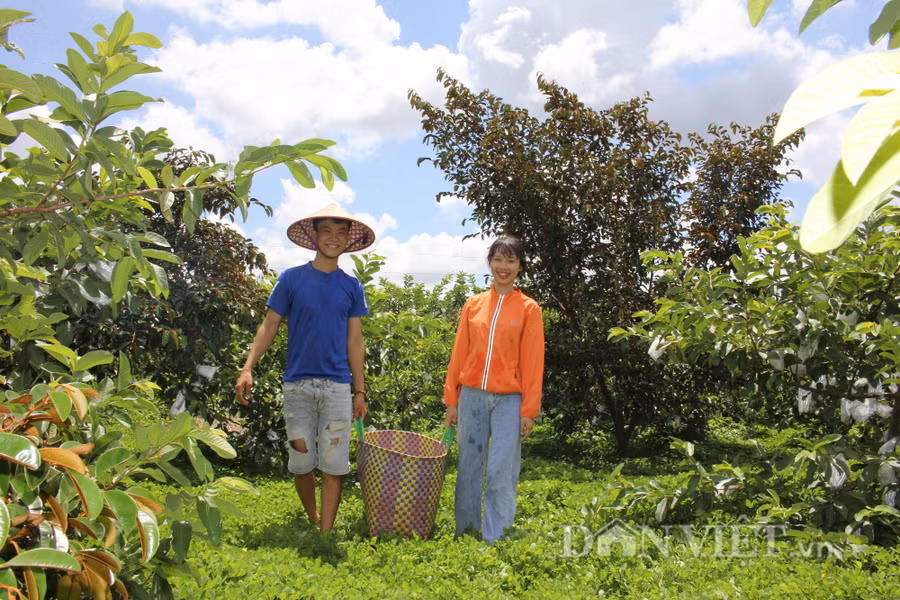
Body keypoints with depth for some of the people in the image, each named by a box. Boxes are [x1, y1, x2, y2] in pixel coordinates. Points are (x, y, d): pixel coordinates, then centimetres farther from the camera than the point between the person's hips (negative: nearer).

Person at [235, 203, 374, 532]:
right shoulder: (291, 279, 3)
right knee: (301, 461, 6)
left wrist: (359, 391, 7)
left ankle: (326, 533, 5)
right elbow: (269, 326, 2)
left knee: (333, 464, -2)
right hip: (297, 384, -1)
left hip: (337, 386, 1)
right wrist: (247, 368, -11)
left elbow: (355, 342, 10)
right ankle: (312, 518, 29)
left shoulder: (351, 287, 8)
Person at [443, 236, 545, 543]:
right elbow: (459, 353, 10)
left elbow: (533, 361, 0)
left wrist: (529, 410, -4)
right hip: (472, 396, 3)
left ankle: (494, 540, 7)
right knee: (469, 468, 8)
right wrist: (451, 400, 7)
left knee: (501, 472, -3)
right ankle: (465, 533, 21)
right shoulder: (473, 304, 9)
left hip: (508, 400, -2)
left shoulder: (528, 308, 2)